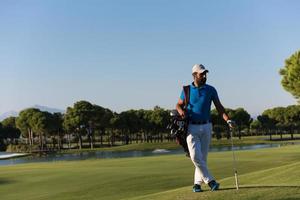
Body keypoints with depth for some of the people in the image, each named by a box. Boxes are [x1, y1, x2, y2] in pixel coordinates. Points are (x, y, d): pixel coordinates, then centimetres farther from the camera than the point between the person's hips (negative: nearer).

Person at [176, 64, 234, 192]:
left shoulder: (211, 90, 2)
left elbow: (219, 107, -2)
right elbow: (179, 105, 10)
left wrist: (228, 120, -17)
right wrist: (181, 111, -14)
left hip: (206, 126, 1)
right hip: (191, 127, -1)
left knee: (203, 157, 4)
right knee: (195, 156, -13)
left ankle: (197, 183, 17)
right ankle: (210, 181, -8)